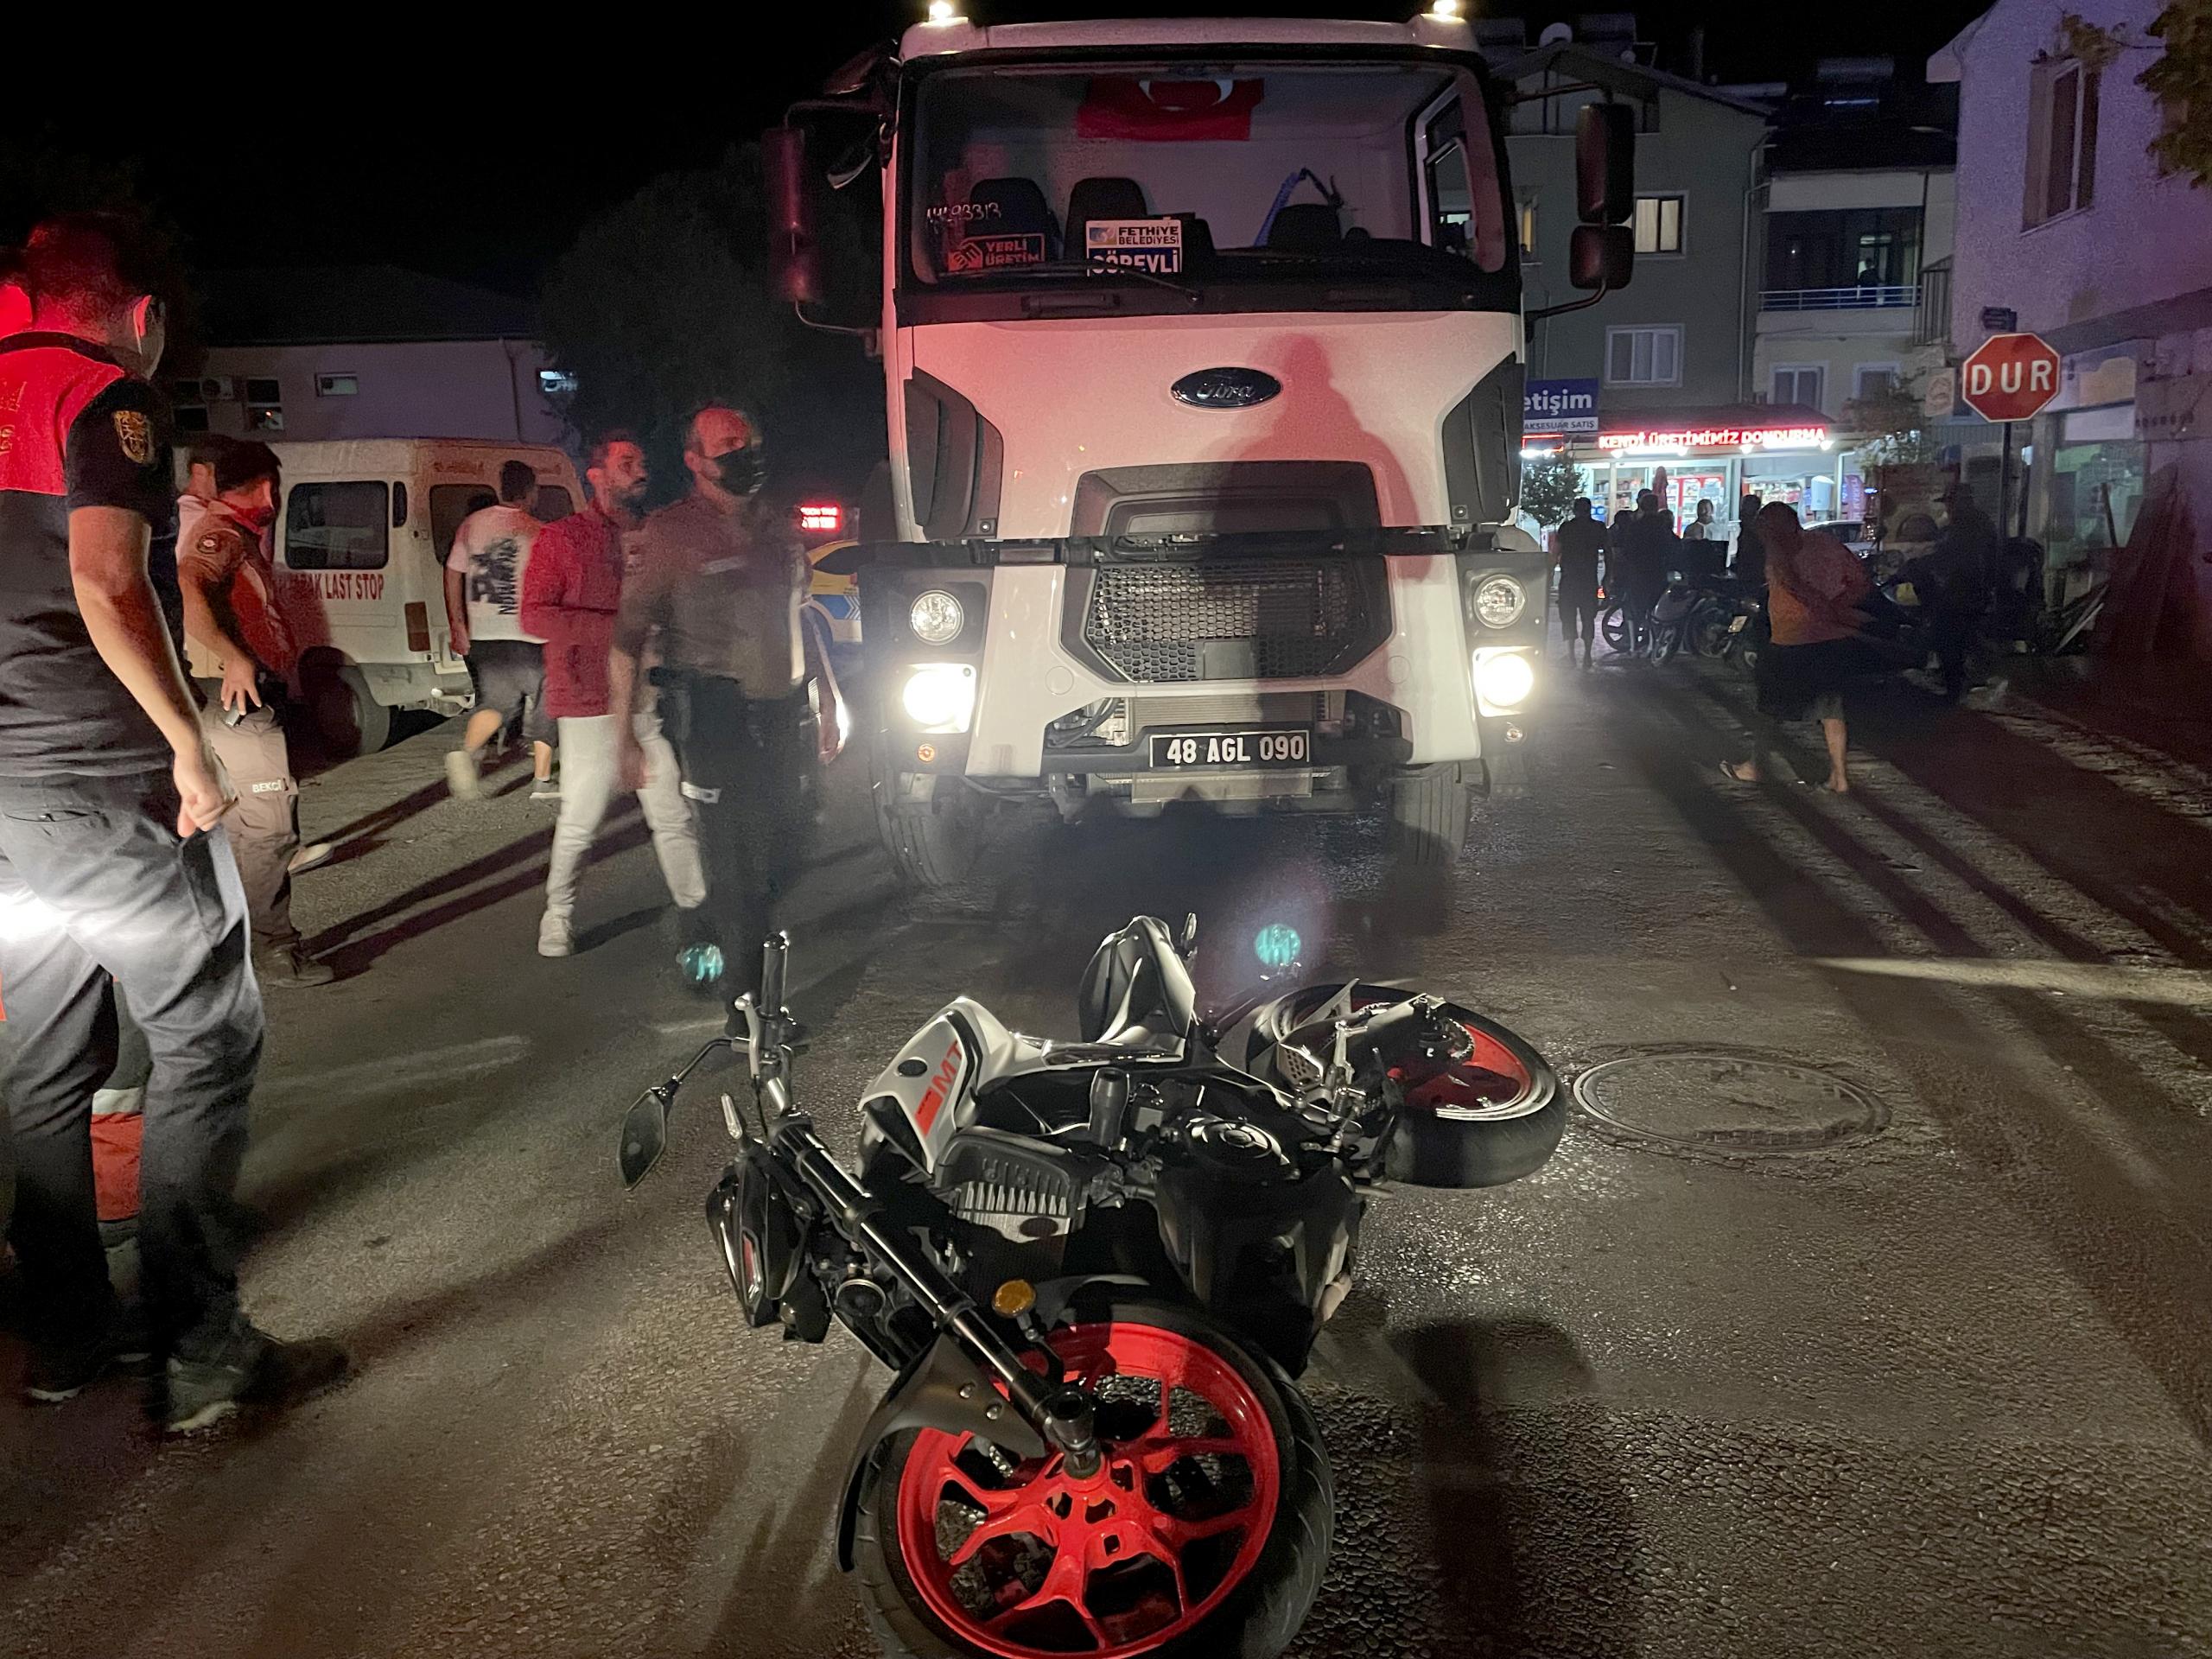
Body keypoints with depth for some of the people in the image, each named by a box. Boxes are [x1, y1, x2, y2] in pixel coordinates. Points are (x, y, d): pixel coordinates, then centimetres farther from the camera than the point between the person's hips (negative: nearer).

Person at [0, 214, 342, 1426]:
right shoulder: (107, 396, -9)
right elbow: (105, 581, -23)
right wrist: (191, 743, -16)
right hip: (109, 781, -8)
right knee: (208, 1043, -1)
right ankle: (201, 1353, 0)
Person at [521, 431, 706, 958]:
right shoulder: (562, 538, -1)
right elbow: (534, 615, -9)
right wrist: (618, 627, -18)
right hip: (591, 704, -4)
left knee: (675, 815, 3)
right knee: (580, 820, 3)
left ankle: (695, 906, 10)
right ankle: (558, 911, 20)